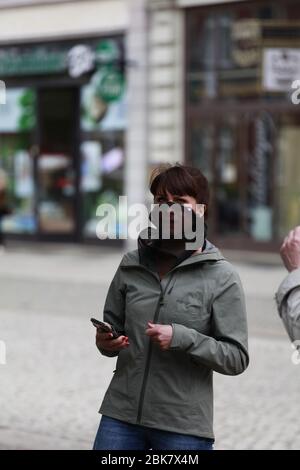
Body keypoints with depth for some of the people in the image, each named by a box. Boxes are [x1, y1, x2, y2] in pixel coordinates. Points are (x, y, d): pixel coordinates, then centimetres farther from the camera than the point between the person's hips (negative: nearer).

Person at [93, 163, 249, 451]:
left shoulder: (221, 277, -5)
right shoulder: (132, 264, 6)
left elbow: (237, 357, -7)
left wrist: (181, 338, -19)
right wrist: (106, 342, -6)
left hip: (184, 426, -3)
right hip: (121, 416, 3)